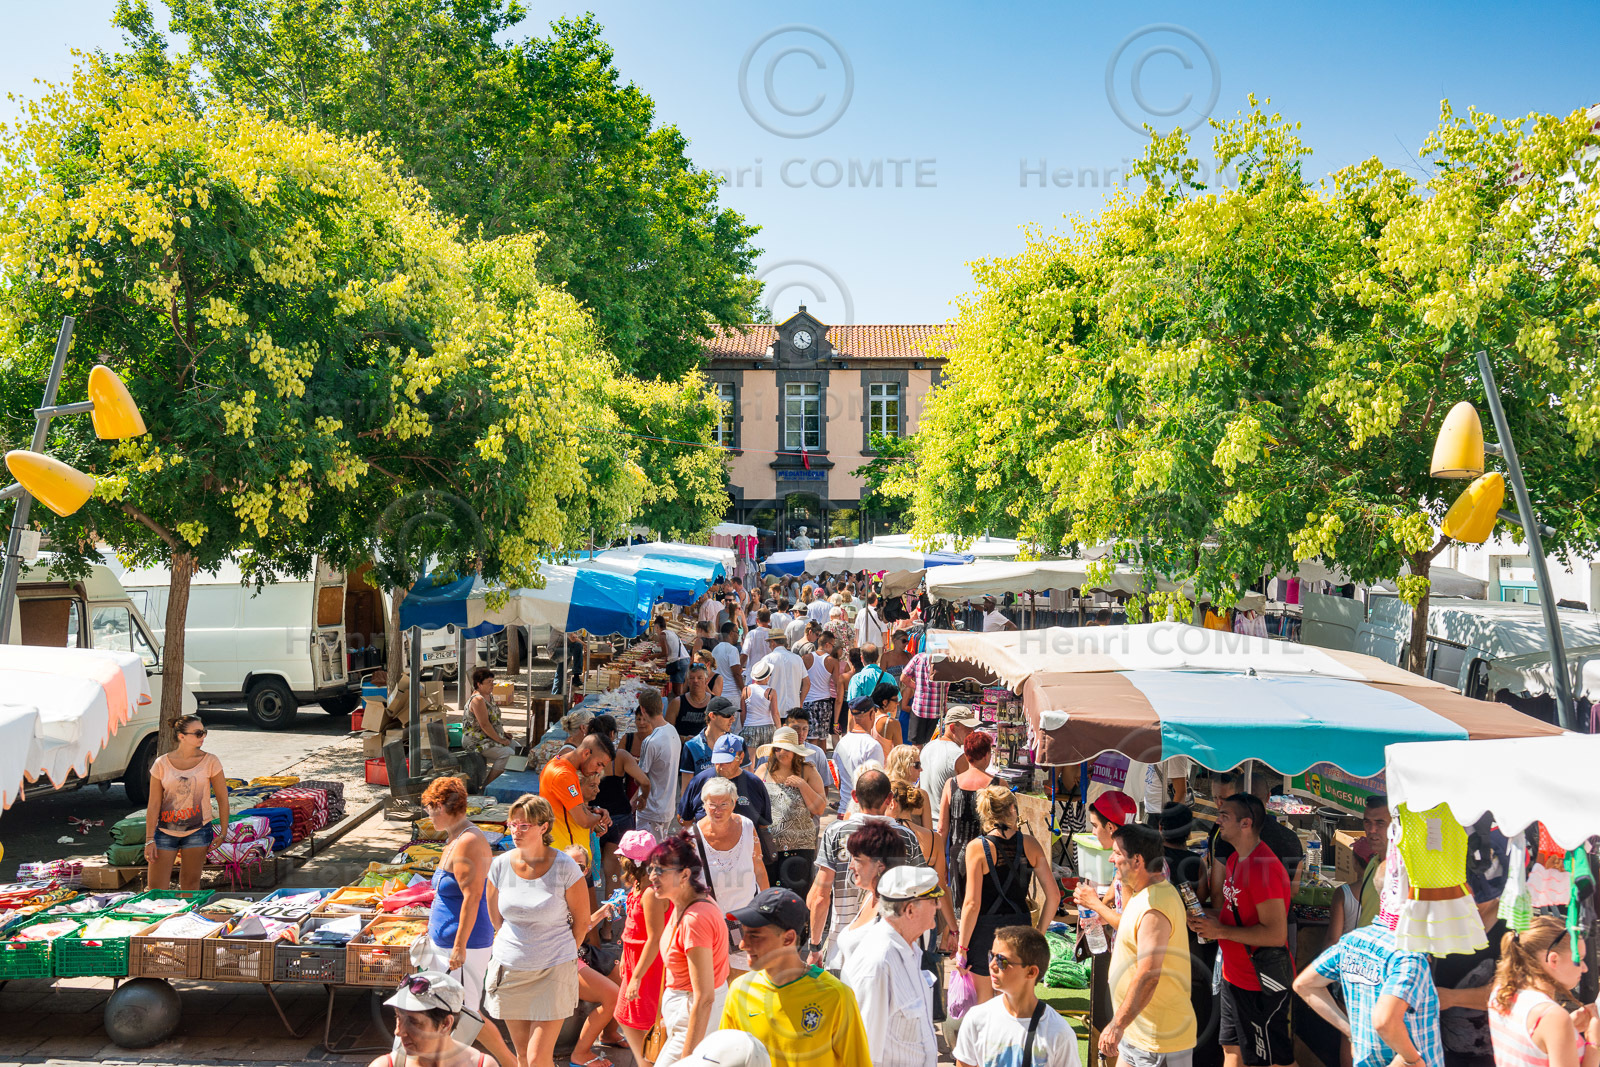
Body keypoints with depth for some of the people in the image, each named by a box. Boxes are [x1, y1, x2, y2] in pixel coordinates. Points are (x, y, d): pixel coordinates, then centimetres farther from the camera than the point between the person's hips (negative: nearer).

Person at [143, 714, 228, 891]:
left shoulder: (210, 762, -2)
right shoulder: (162, 763, -2)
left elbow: (222, 799, 3)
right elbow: (153, 805, 0)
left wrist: (223, 833, 1)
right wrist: (149, 840, -2)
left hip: (197, 831, 0)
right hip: (165, 830, 0)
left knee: (190, 885, 5)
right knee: (156, 887, -1)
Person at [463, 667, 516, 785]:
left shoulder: (490, 696, 10)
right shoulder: (478, 700, -21)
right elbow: (484, 725, -25)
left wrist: (504, 733, 9)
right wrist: (500, 740, -20)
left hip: (492, 736, 10)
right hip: (476, 742, -10)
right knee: (507, 753, -23)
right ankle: (488, 784, -13)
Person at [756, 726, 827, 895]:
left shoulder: (808, 772, 4)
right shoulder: (763, 771, 9)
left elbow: (820, 809, 0)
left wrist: (802, 785, -11)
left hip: (799, 846, -2)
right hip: (767, 845, 2)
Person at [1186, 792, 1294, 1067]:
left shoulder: (1263, 868, -25)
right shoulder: (1236, 859, 7)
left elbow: (1276, 933, -28)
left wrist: (1220, 931, -22)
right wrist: (1207, 917, 1)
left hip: (1261, 983, -10)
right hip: (1235, 975, 10)